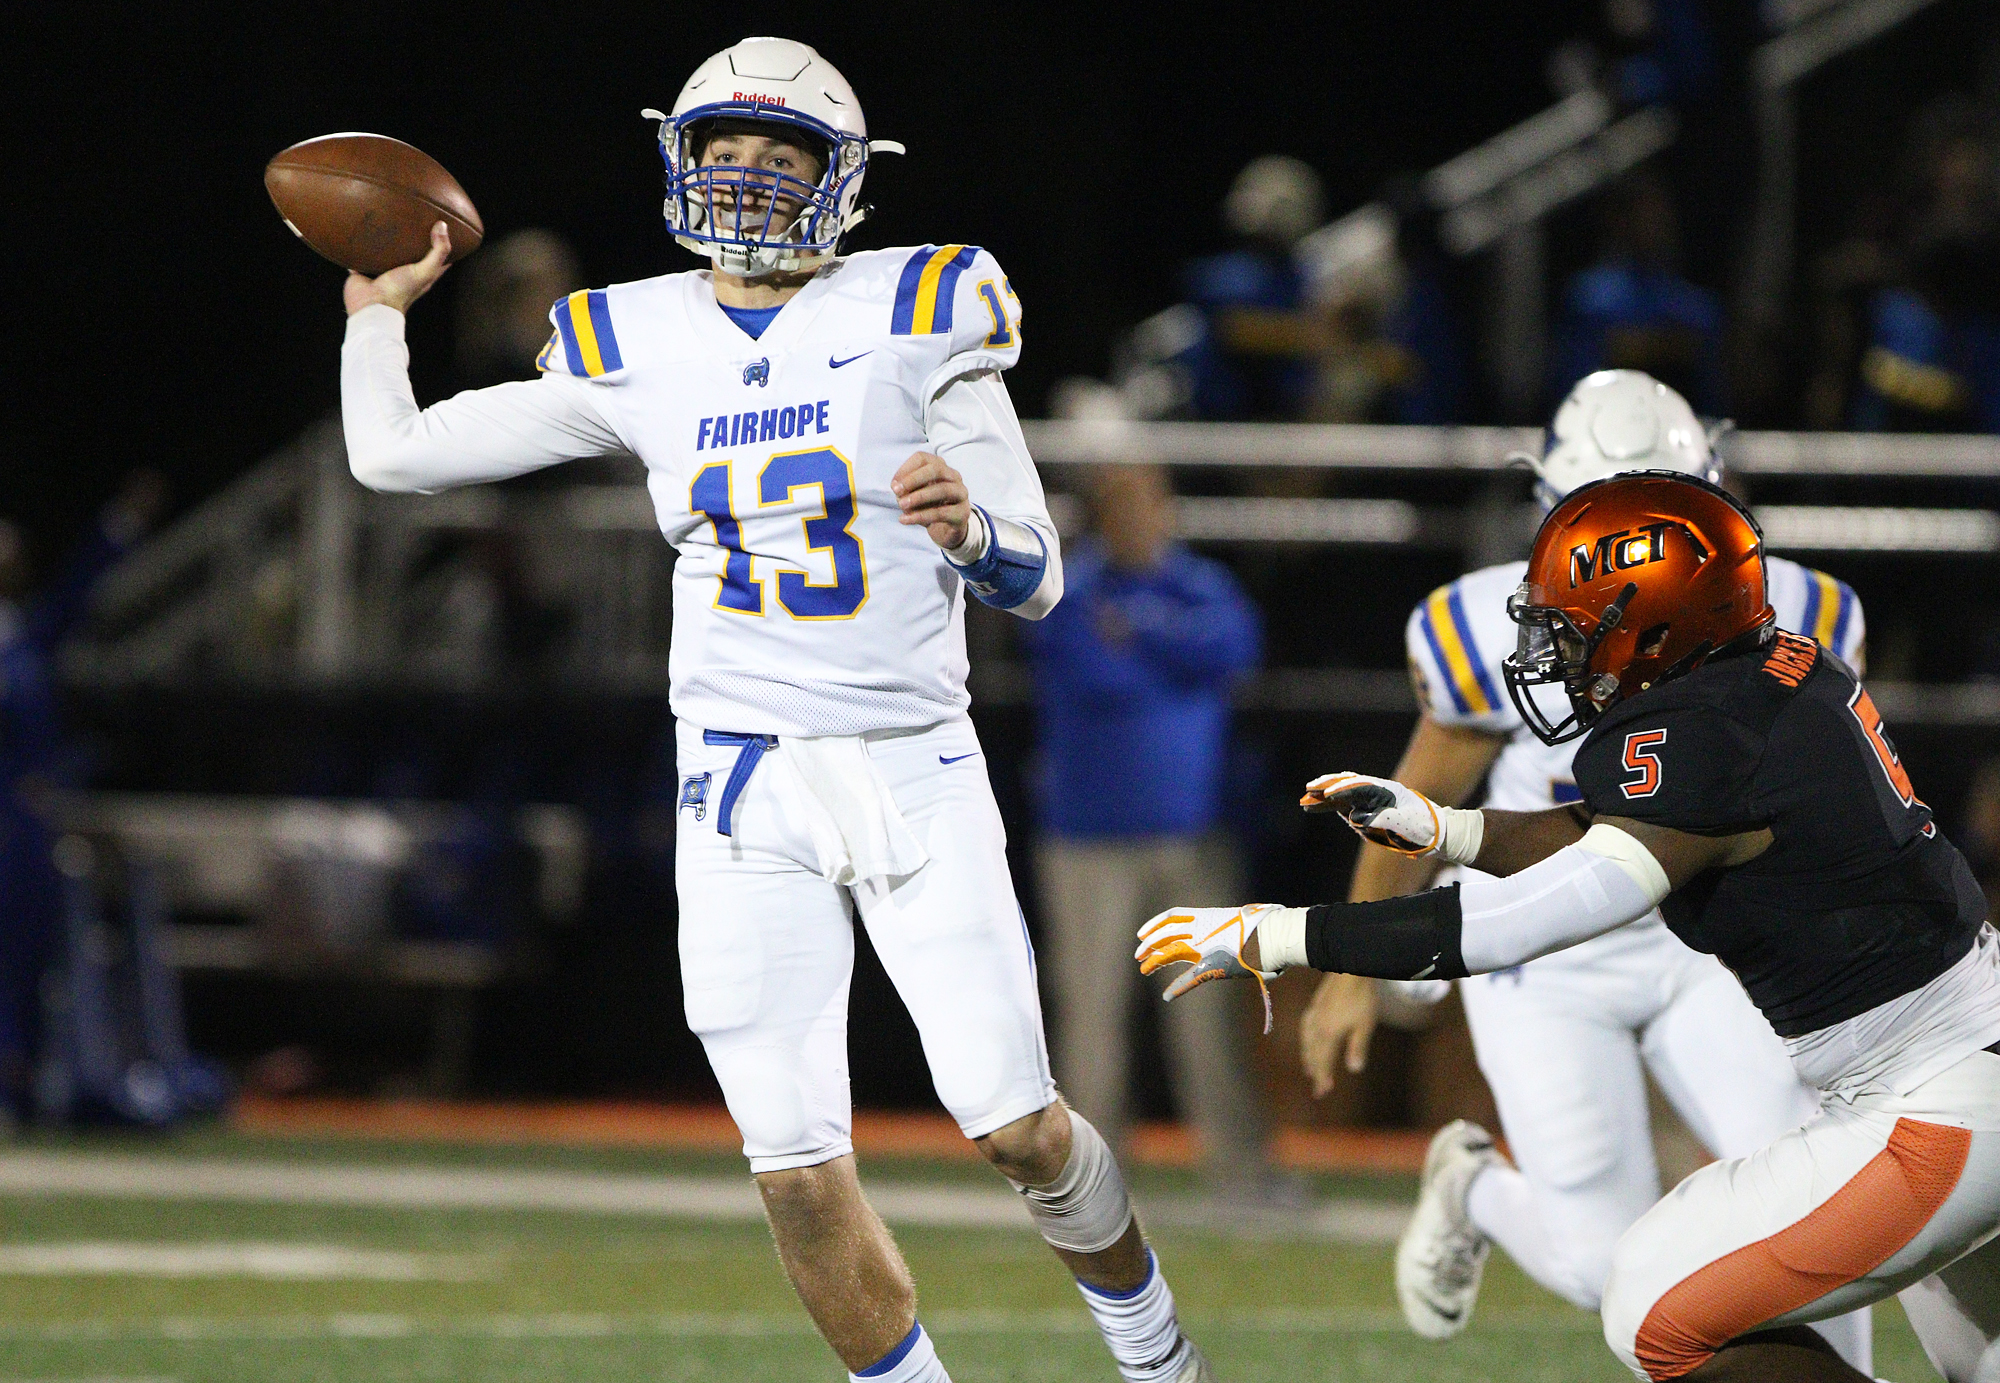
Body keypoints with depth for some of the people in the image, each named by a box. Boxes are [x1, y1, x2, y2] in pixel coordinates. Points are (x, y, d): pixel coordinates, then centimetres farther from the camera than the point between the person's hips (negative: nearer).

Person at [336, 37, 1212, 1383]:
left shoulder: (915, 317, -2)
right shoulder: (635, 349, 5)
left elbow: (1036, 582, -3)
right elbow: (395, 453, 11)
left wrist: (971, 527, -22)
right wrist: (379, 307, 14)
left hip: (916, 770, -2)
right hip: (745, 788, 2)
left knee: (1017, 1129, -5)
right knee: (800, 1175, -3)